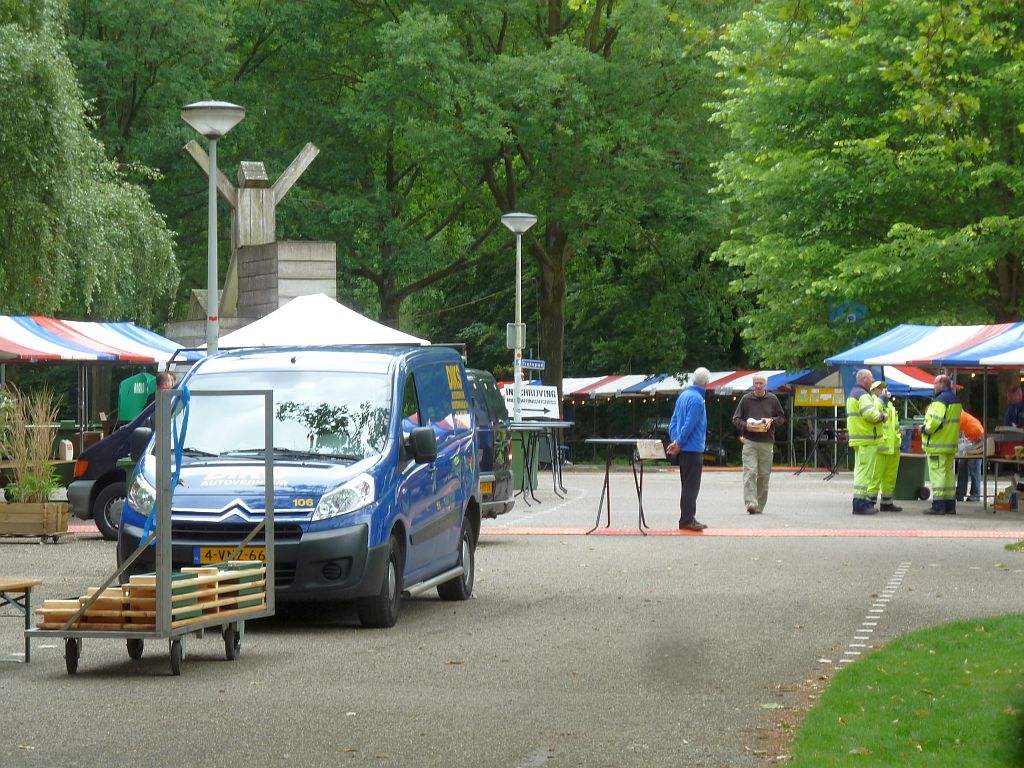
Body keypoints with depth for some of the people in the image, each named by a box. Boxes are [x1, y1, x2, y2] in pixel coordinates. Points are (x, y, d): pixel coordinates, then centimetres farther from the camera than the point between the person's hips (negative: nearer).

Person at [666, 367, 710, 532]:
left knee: (689, 485, 14)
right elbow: (689, 425, -19)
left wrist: (675, 441, 6)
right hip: (693, 448, -9)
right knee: (691, 486, -6)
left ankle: (688, 518, 18)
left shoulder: (683, 395, 13)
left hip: (684, 449, 9)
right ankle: (686, 520, -6)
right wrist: (679, 443, -11)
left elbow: (674, 421, 14)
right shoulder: (697, 399, -16)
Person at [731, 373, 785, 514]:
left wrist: (771, 421, -5)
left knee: (764, 475, 4)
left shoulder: (772, 399, 8)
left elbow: (781, 417, 16)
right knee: (750, 473, -14)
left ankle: (759, 506, 13)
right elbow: (735, 419, 7)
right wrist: (746, 425, -13)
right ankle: (751, 503, -20)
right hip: (749, 441, -2)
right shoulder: (746, 399, 4)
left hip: (767, 443, 2)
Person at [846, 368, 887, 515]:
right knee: (864, 470, -10)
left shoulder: (853, 393, 19)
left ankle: (863, 500, 23)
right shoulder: (862, 395, -16)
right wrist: (882, 416, -9)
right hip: (866, 440, -11)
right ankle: (859, 503, -11)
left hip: (858, 438, 11)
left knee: (860, 469, 16)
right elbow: (871, 414, -25)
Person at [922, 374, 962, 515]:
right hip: (951, 444, 9)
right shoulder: (955, 400, 15)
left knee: (937, 473, -8)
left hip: (937, 445, -9)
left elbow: (936, 420, -27)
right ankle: (950, 505, 16)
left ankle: (938, 506, -10)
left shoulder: (940, 400, -17)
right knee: (948, 473, 13)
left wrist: (925, 429, -10)